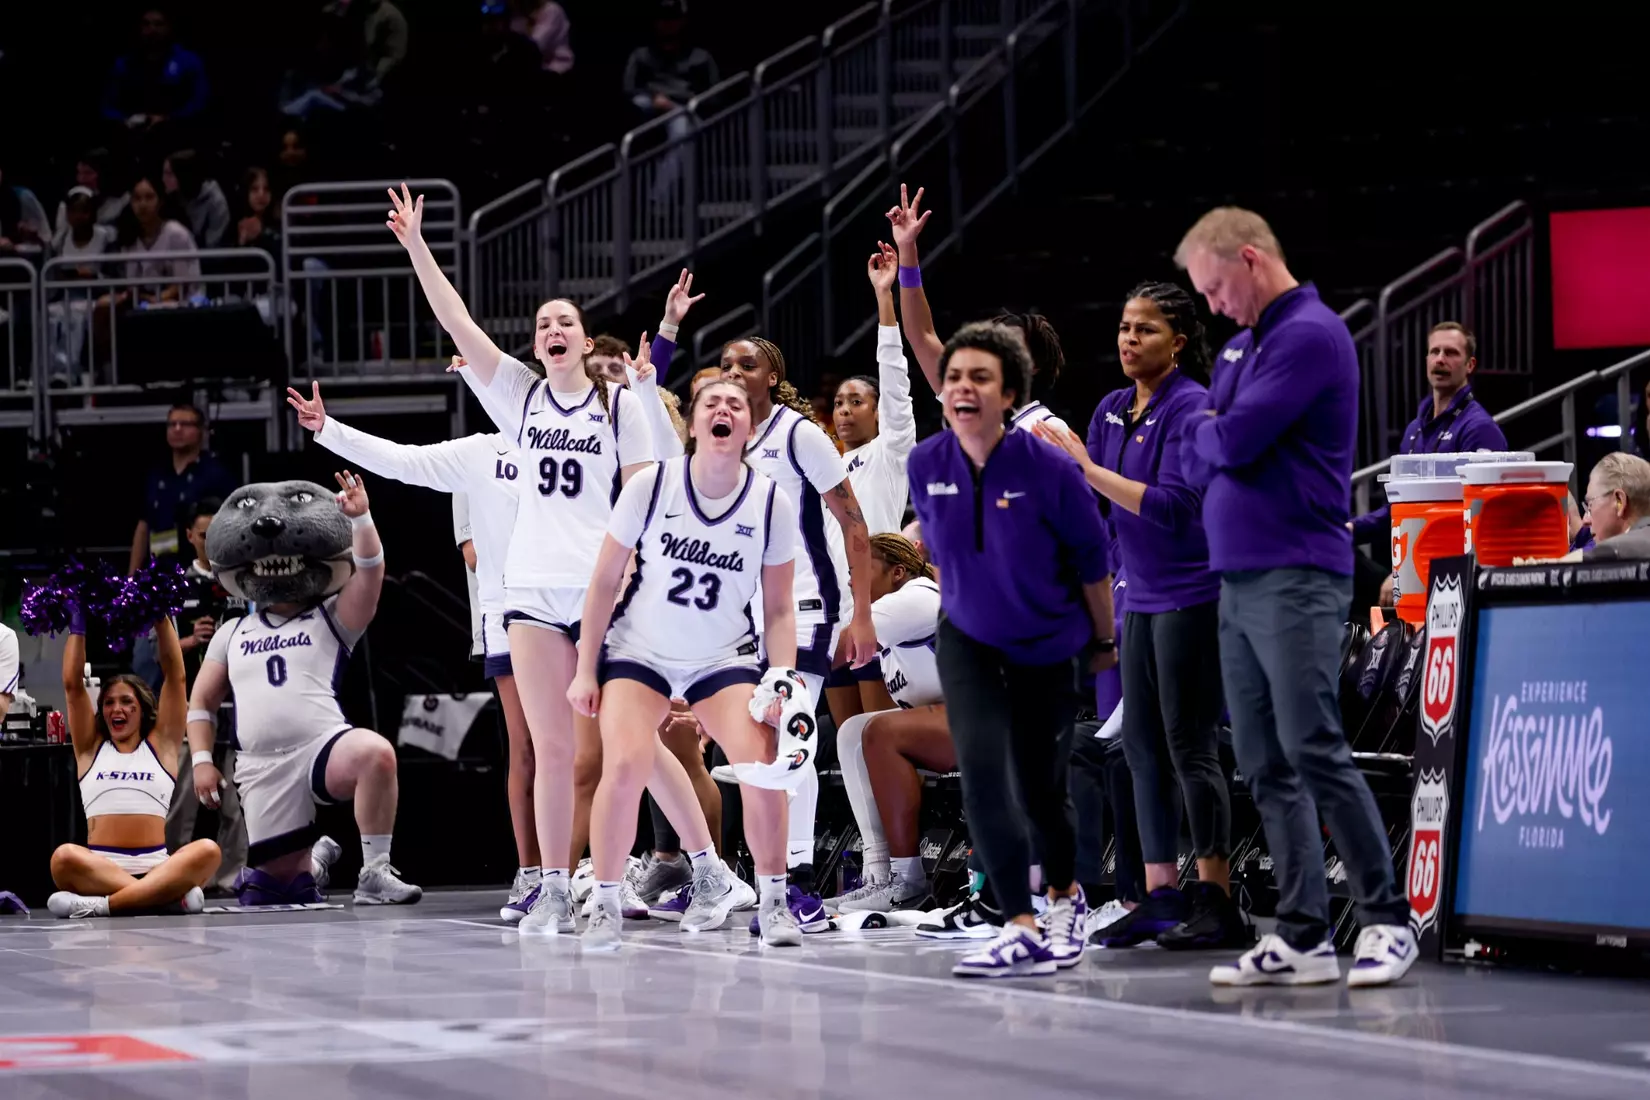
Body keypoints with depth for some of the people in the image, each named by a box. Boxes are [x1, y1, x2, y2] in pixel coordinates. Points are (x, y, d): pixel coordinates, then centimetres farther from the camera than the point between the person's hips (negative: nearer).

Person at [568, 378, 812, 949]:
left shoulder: (771, 503, -8)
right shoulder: (651, 485, -12)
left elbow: (779, 609, 0)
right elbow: (605, 581, -4)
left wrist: (784, 677, -14)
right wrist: (586, 669, -4)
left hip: (724, 657, 1)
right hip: (639, 650, -1)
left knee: (761, 767, -19)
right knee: (624, 765, -22)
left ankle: (773, 901, 0)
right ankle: (604, 903, -6)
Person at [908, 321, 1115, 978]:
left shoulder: (1049, 470, -24)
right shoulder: (926, 466, -13)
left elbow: (1092, 561, -10)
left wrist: (1103, 641, 1)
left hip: (1049, 647, -2)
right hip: (967, 641, 2)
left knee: (1039, 786, 8)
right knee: (981, 764, -19)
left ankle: (1065, 894, 39)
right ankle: (1021, 930, -18)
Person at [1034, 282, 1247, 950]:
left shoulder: (1191, 409, -13)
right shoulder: (1113, 410, 11)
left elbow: (1174, 507, -21)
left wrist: (1087, 468, -22)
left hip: (1193, 594, -8)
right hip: (1142, 599, 8)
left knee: (1189, 744, -9)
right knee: (1143, 744, 8)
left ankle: (1216, 903, -6)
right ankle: (1161, 896, 12)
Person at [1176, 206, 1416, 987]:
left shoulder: (1309, 336, -10)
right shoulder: (1241, 346, 20)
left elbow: (1234, 440, -17)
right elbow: (1196, 459, 19)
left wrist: (1211, 432, 5)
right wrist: (1217, 443, -2)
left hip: (1295, 577, -9)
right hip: (1239, 577, 9)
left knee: (1312, 752, -12)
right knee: (1264, 766, 5)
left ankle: (1387, 919, -5)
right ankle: (1302, 938, 6)